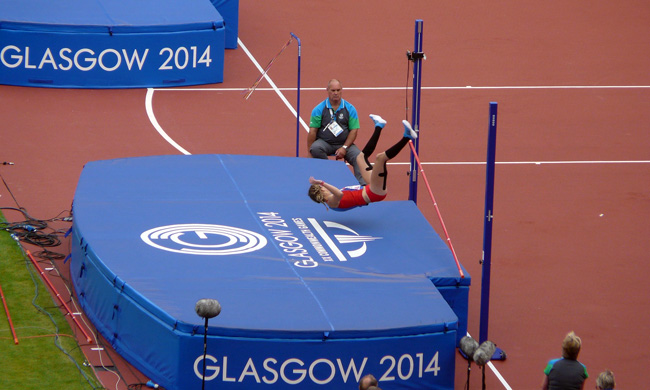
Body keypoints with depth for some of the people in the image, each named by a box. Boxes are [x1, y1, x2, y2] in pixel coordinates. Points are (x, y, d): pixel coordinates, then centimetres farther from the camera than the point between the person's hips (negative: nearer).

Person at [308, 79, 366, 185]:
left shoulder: (350, 109, 4)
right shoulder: (319, 109, 0)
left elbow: (354, 130, 2)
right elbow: (313, 130, -2)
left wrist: (344, 148, -11)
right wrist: (309, 152, -10)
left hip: (344, 143, 1)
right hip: (324, 142, -1)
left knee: (358, 156, -26)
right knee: (315, 148, -35)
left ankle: (362, 183, -32)